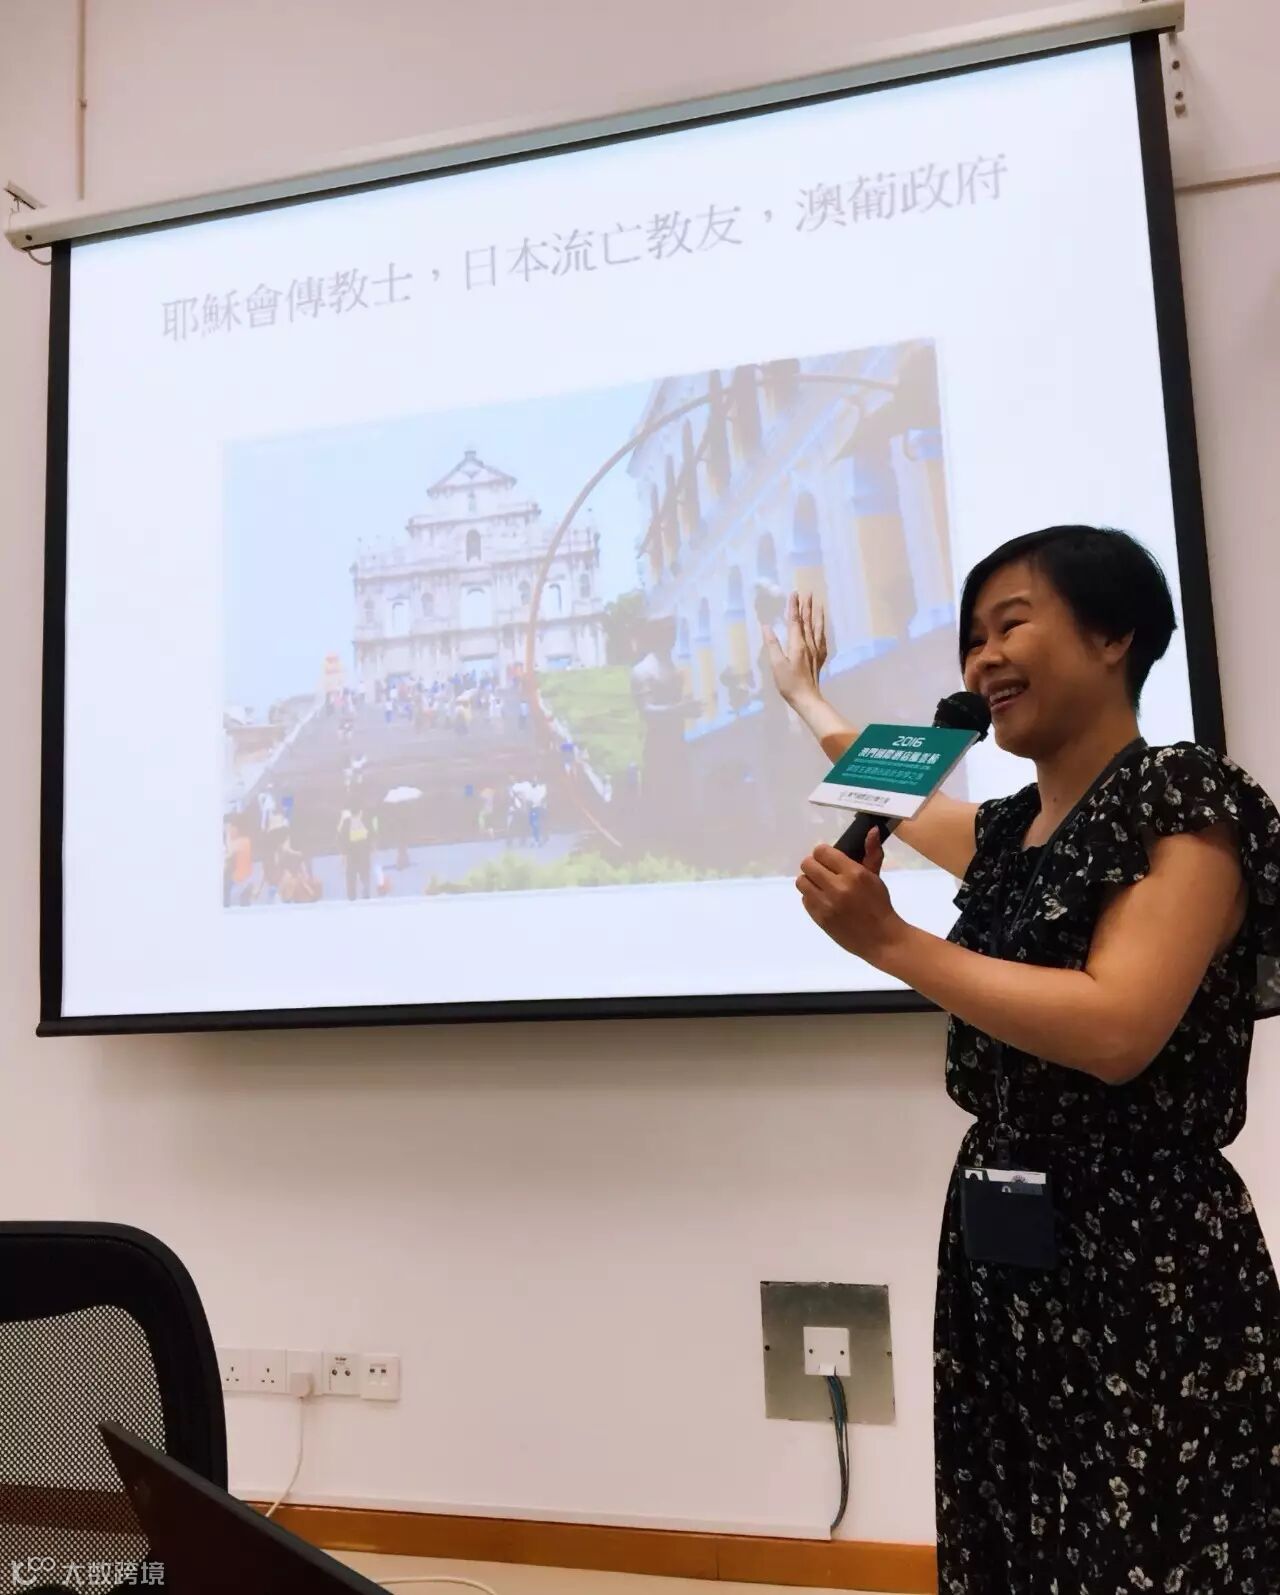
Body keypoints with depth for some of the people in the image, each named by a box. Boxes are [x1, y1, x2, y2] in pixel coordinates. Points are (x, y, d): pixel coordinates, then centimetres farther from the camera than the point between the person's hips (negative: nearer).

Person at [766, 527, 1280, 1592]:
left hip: (1148, 1264, -7)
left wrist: (890, 943, -20)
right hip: (1001, 1248, 8)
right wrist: (805, 696, 46)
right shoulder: (1010, 831, 11)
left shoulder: (1186, 802, -11)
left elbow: (1116, 1031, -24)